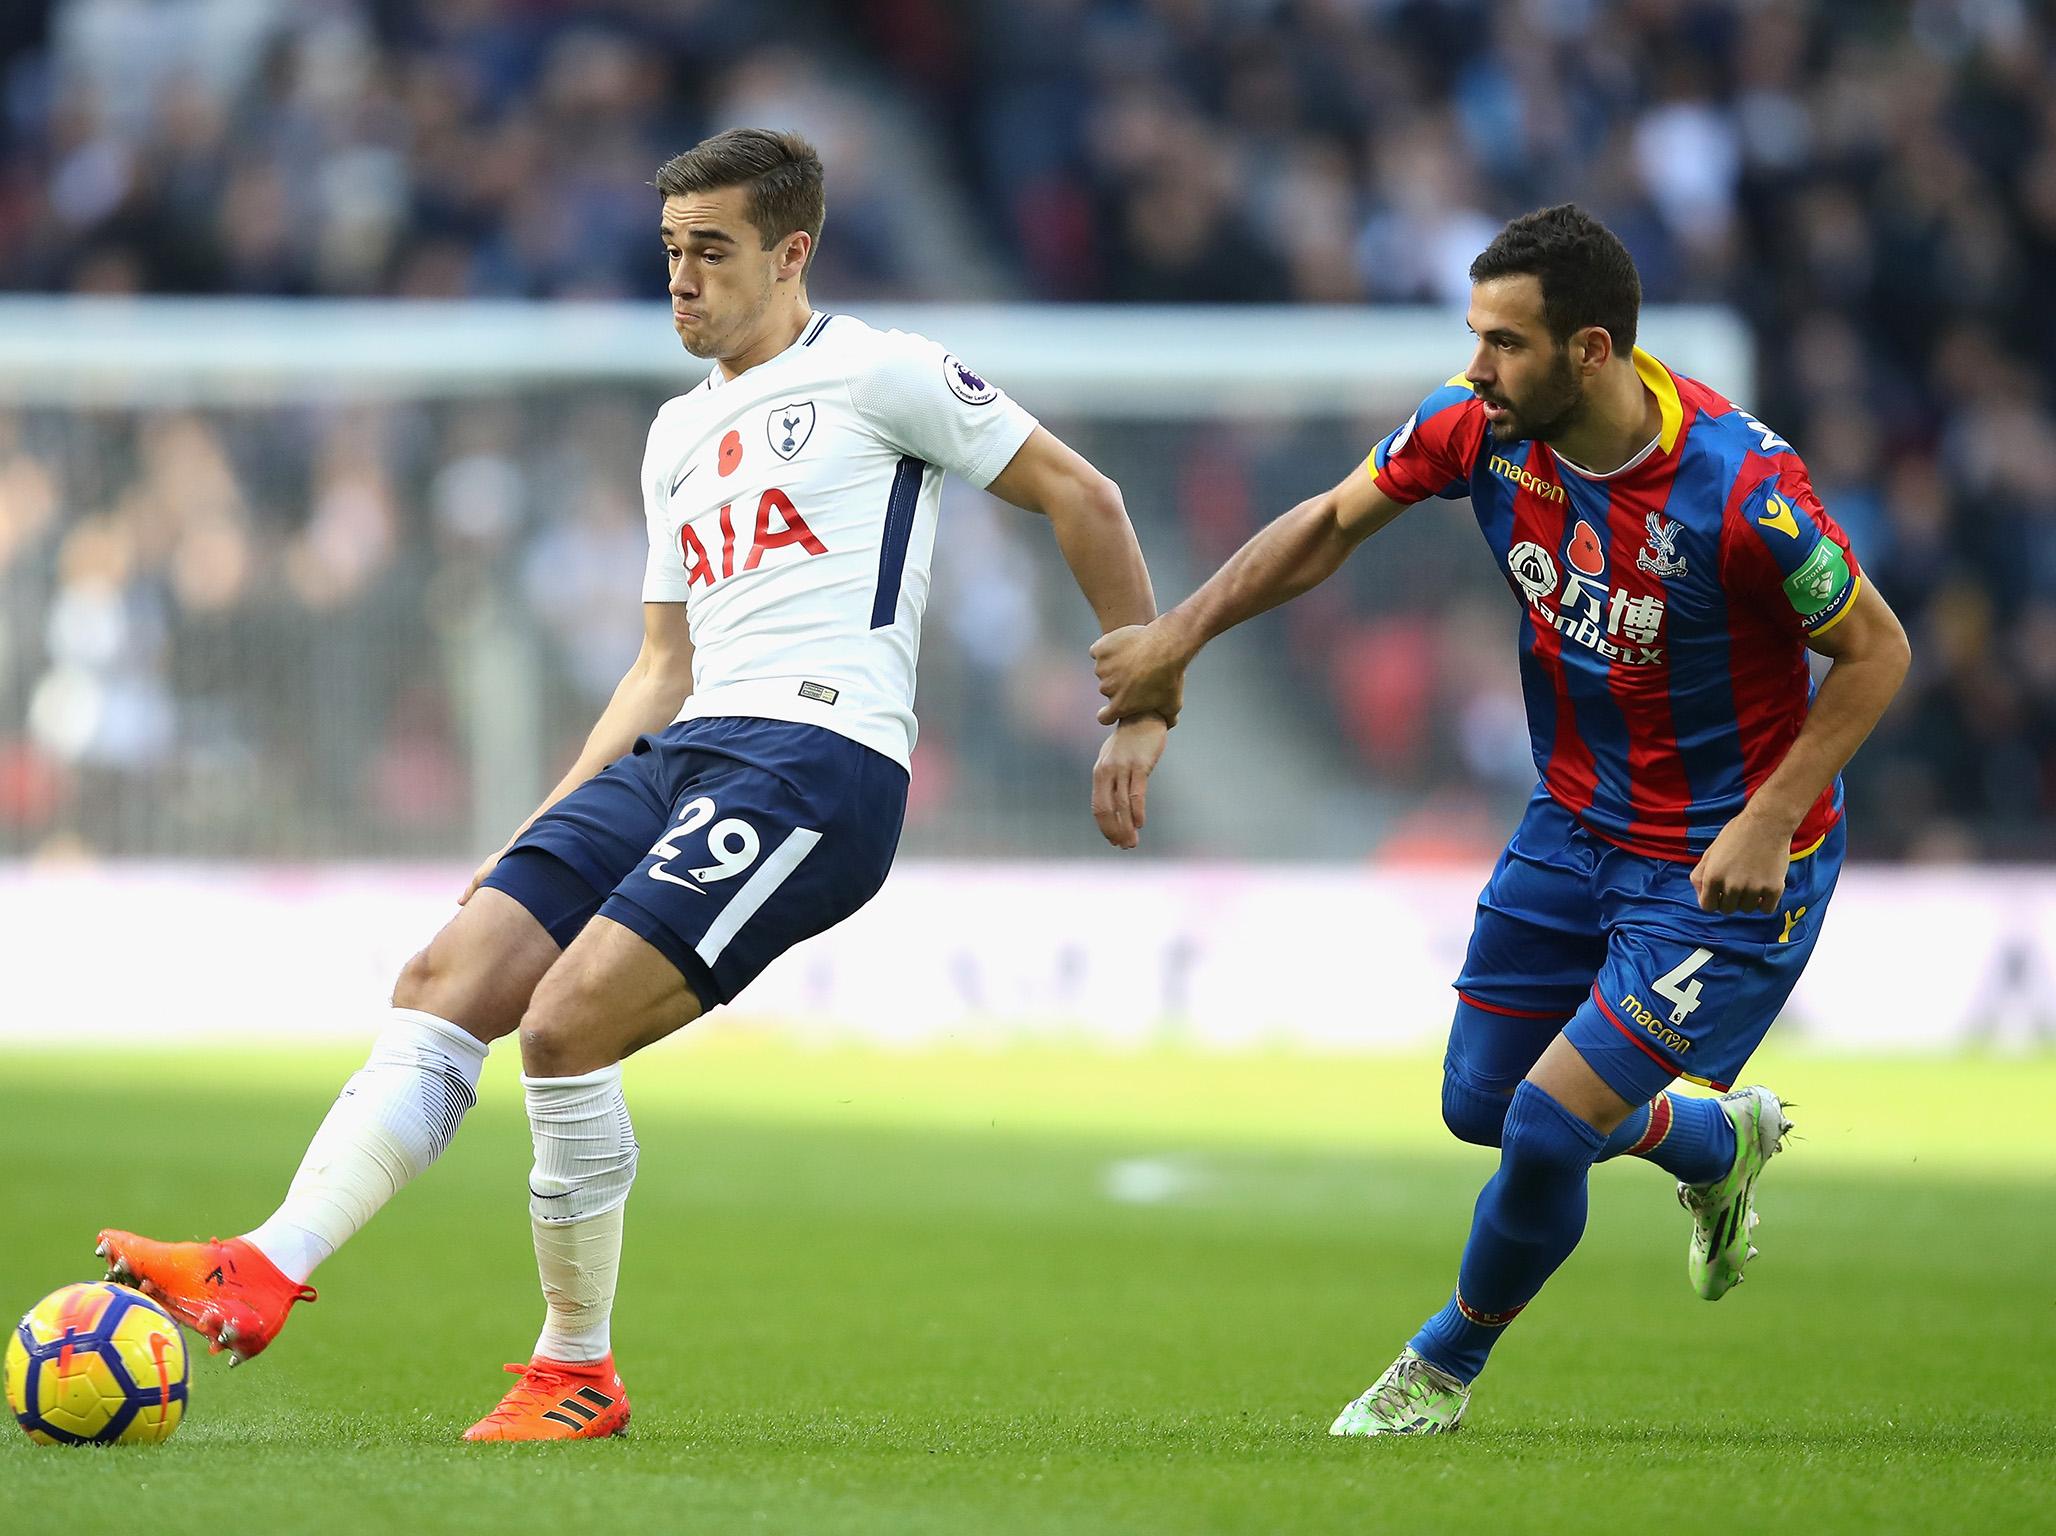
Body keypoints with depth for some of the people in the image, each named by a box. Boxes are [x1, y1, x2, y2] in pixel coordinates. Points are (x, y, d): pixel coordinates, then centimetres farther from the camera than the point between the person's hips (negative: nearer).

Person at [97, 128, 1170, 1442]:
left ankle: (579, 1373, -7)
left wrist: (1143, 706, 2)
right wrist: (544, 832, 17)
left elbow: (1082, 497, 4)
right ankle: (264, 1272, -22)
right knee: (447, 979, -11)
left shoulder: (876, 372, 2)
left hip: (819, 757, -8)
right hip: (682, 750, 8)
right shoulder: (680, 436, 25)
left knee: (567, 1024, -21)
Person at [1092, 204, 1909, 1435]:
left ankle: (1447, 1366, 18)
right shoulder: (1483, 425, -13)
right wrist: (1181, 634, -1)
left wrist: (1768, 823, -23)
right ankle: (1719, 1143, 43)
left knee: (1546, 1131, -11)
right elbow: (1333, 523, 5)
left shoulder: (1739, 483, -29)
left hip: (1726, 865, -7)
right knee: (1481, 1104, 14)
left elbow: (1877, 652, -17)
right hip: (1576, 821, 7)